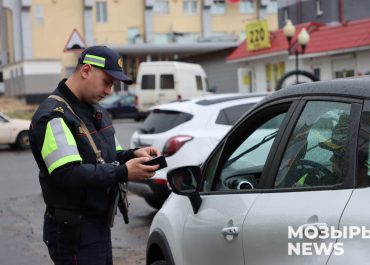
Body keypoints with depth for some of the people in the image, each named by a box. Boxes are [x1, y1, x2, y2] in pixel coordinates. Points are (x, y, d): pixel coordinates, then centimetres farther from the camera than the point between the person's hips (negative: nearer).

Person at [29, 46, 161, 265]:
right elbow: (68, 174, -28)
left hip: (99, 225, 9)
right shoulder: (53, 117, -17)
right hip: (73, 231, -9)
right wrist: (123, 172, -29)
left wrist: (134, 155, -1)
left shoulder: (96, 111, 14)